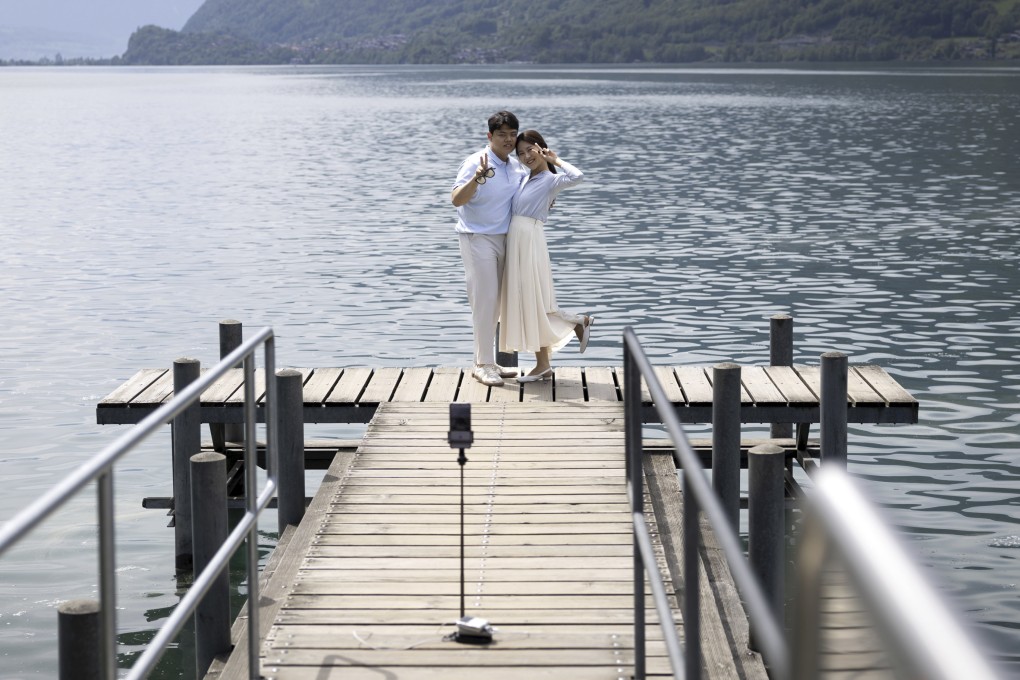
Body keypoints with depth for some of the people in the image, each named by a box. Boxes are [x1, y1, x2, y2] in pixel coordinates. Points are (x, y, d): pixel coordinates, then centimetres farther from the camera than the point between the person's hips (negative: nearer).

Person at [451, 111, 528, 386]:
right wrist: (478, 178, -42)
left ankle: (487, 361, 20)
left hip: (503, 239, 8)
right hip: (478, 238, -8)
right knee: (485, 299, -10)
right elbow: (457, 199, -27)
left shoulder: (516, 167, 6)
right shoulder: (475, 162, -15)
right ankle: (483, 364, -6)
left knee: (496, 302, 12)